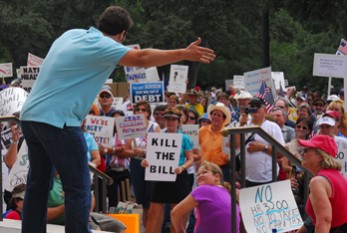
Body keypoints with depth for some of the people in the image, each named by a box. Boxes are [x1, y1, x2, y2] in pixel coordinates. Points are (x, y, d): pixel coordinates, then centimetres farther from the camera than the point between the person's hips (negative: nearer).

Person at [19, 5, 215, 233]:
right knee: (79, 189, -4)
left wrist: (126, 53, 31)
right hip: (57, 121, -9)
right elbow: (142, 58, -20)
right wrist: (185, 54, -16)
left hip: (31, 115, 9)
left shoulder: (71, 34, 13)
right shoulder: (100, 46, -11)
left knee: (38, 185, 16)